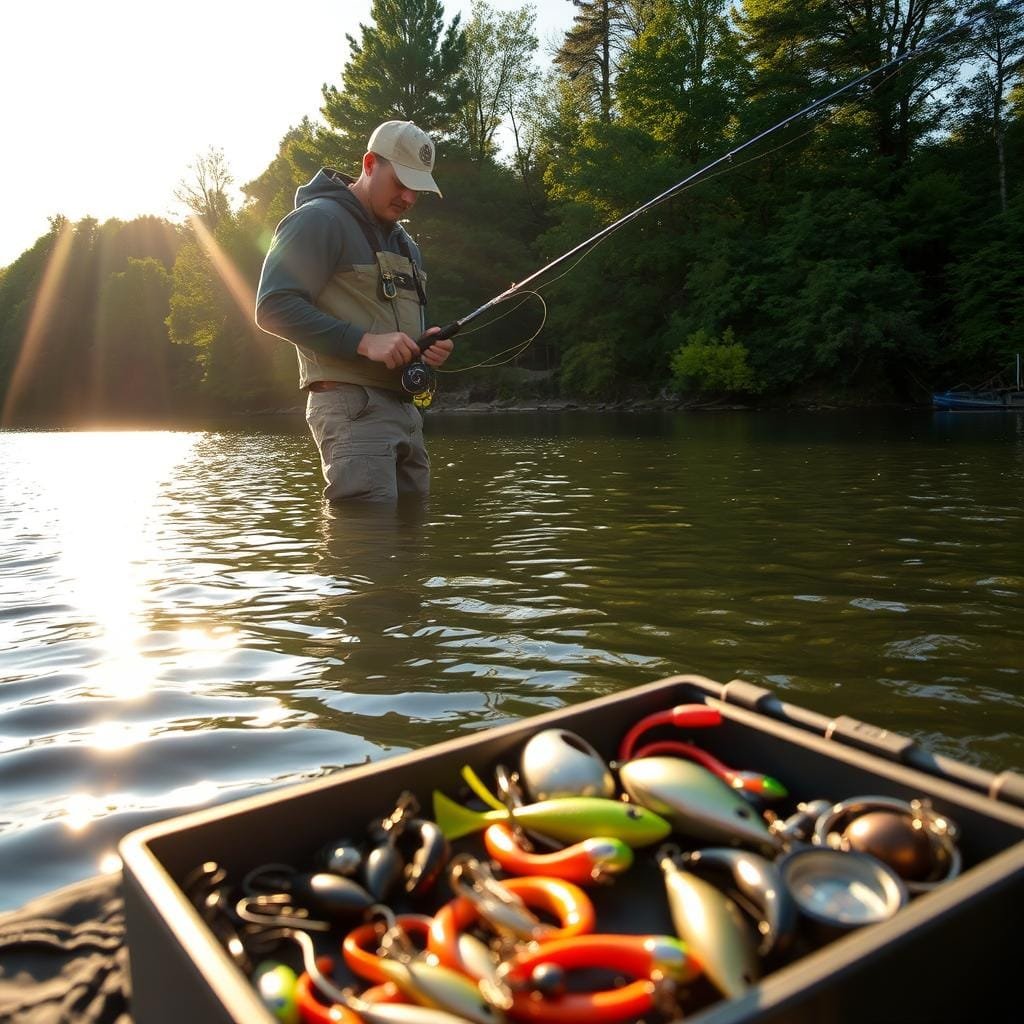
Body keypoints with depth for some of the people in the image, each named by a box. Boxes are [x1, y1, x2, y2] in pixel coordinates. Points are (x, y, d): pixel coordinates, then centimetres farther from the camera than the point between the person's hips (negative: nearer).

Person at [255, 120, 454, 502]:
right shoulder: (319, 219, -4)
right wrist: (364, 342, -21)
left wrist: (428, 343, 6)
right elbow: (273, 307, -14)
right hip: (352, 403, -9)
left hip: (405, 407, 9)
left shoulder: (405, 243, 25)